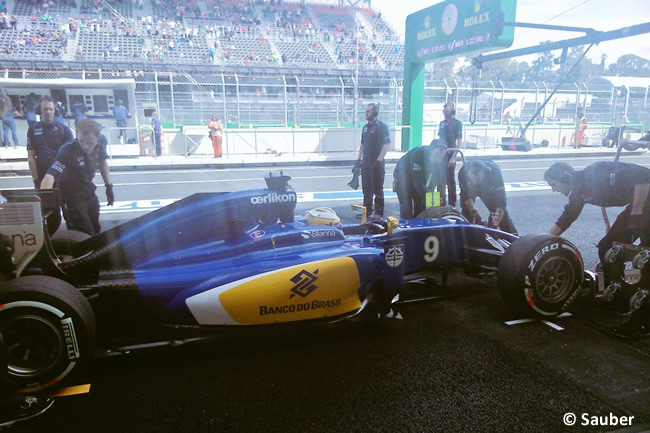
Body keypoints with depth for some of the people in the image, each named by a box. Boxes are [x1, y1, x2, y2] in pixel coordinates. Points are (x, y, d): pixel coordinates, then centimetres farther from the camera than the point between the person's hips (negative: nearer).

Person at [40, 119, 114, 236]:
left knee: (96, 232, 21)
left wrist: (109, 186, 3)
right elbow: (50, 176, -44)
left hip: (89, 193, 6)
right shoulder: (68, 151, -33)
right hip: (71, 197, -5)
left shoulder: (100, 143, -16)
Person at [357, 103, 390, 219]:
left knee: (377, 189, -1)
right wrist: (359, 159, 14)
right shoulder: (366, 127, 14)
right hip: (366, 163, 7)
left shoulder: (382, 126, -8)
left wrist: (379, 160, -19)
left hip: (377, 163, -7)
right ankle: (367, 212, 21)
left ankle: (379, 214, 6)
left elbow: (387, 144, -14)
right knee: (366, 189, 12)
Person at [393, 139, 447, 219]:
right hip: (403, 177, -5)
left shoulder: (441, 159, -21)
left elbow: (441, 179, -16)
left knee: (420, 205, 3)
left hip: (421, 177, 5)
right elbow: (417, 180, -39)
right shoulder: (417, 154, -37)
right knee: (406, 207, -14)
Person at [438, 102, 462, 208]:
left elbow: (459, 141, -10)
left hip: (450, 155, -6)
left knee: (450, 179, 1)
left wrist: (454, 156, -16)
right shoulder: (442, 123, 10)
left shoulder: (457, 123, -7)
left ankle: (452, 204, 9)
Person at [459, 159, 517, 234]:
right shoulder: (463, 173, -38)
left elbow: (500, 200, -43)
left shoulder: (494, 171, -40)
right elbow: (466, 196, -32)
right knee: (466, 211, -14)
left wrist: (495, 223, -54)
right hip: (469, 188, 1)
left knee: (500, 211, -11)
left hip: (489, 188, 0)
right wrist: (474, 212, -48)